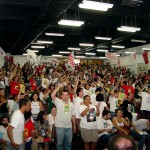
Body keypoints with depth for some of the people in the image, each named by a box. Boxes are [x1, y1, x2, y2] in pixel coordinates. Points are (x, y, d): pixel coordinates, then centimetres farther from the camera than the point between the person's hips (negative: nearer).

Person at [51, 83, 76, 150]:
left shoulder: (71, 104, 7)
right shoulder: (58, 102, -6)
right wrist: (59, 87, -24)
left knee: (68, 142, 15)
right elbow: (52, 95, -24)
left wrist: (74, 125, 11)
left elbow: (73, 115, 11)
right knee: (59, 143, 7)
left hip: (69, 127, 4)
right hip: (60, 126, -4)